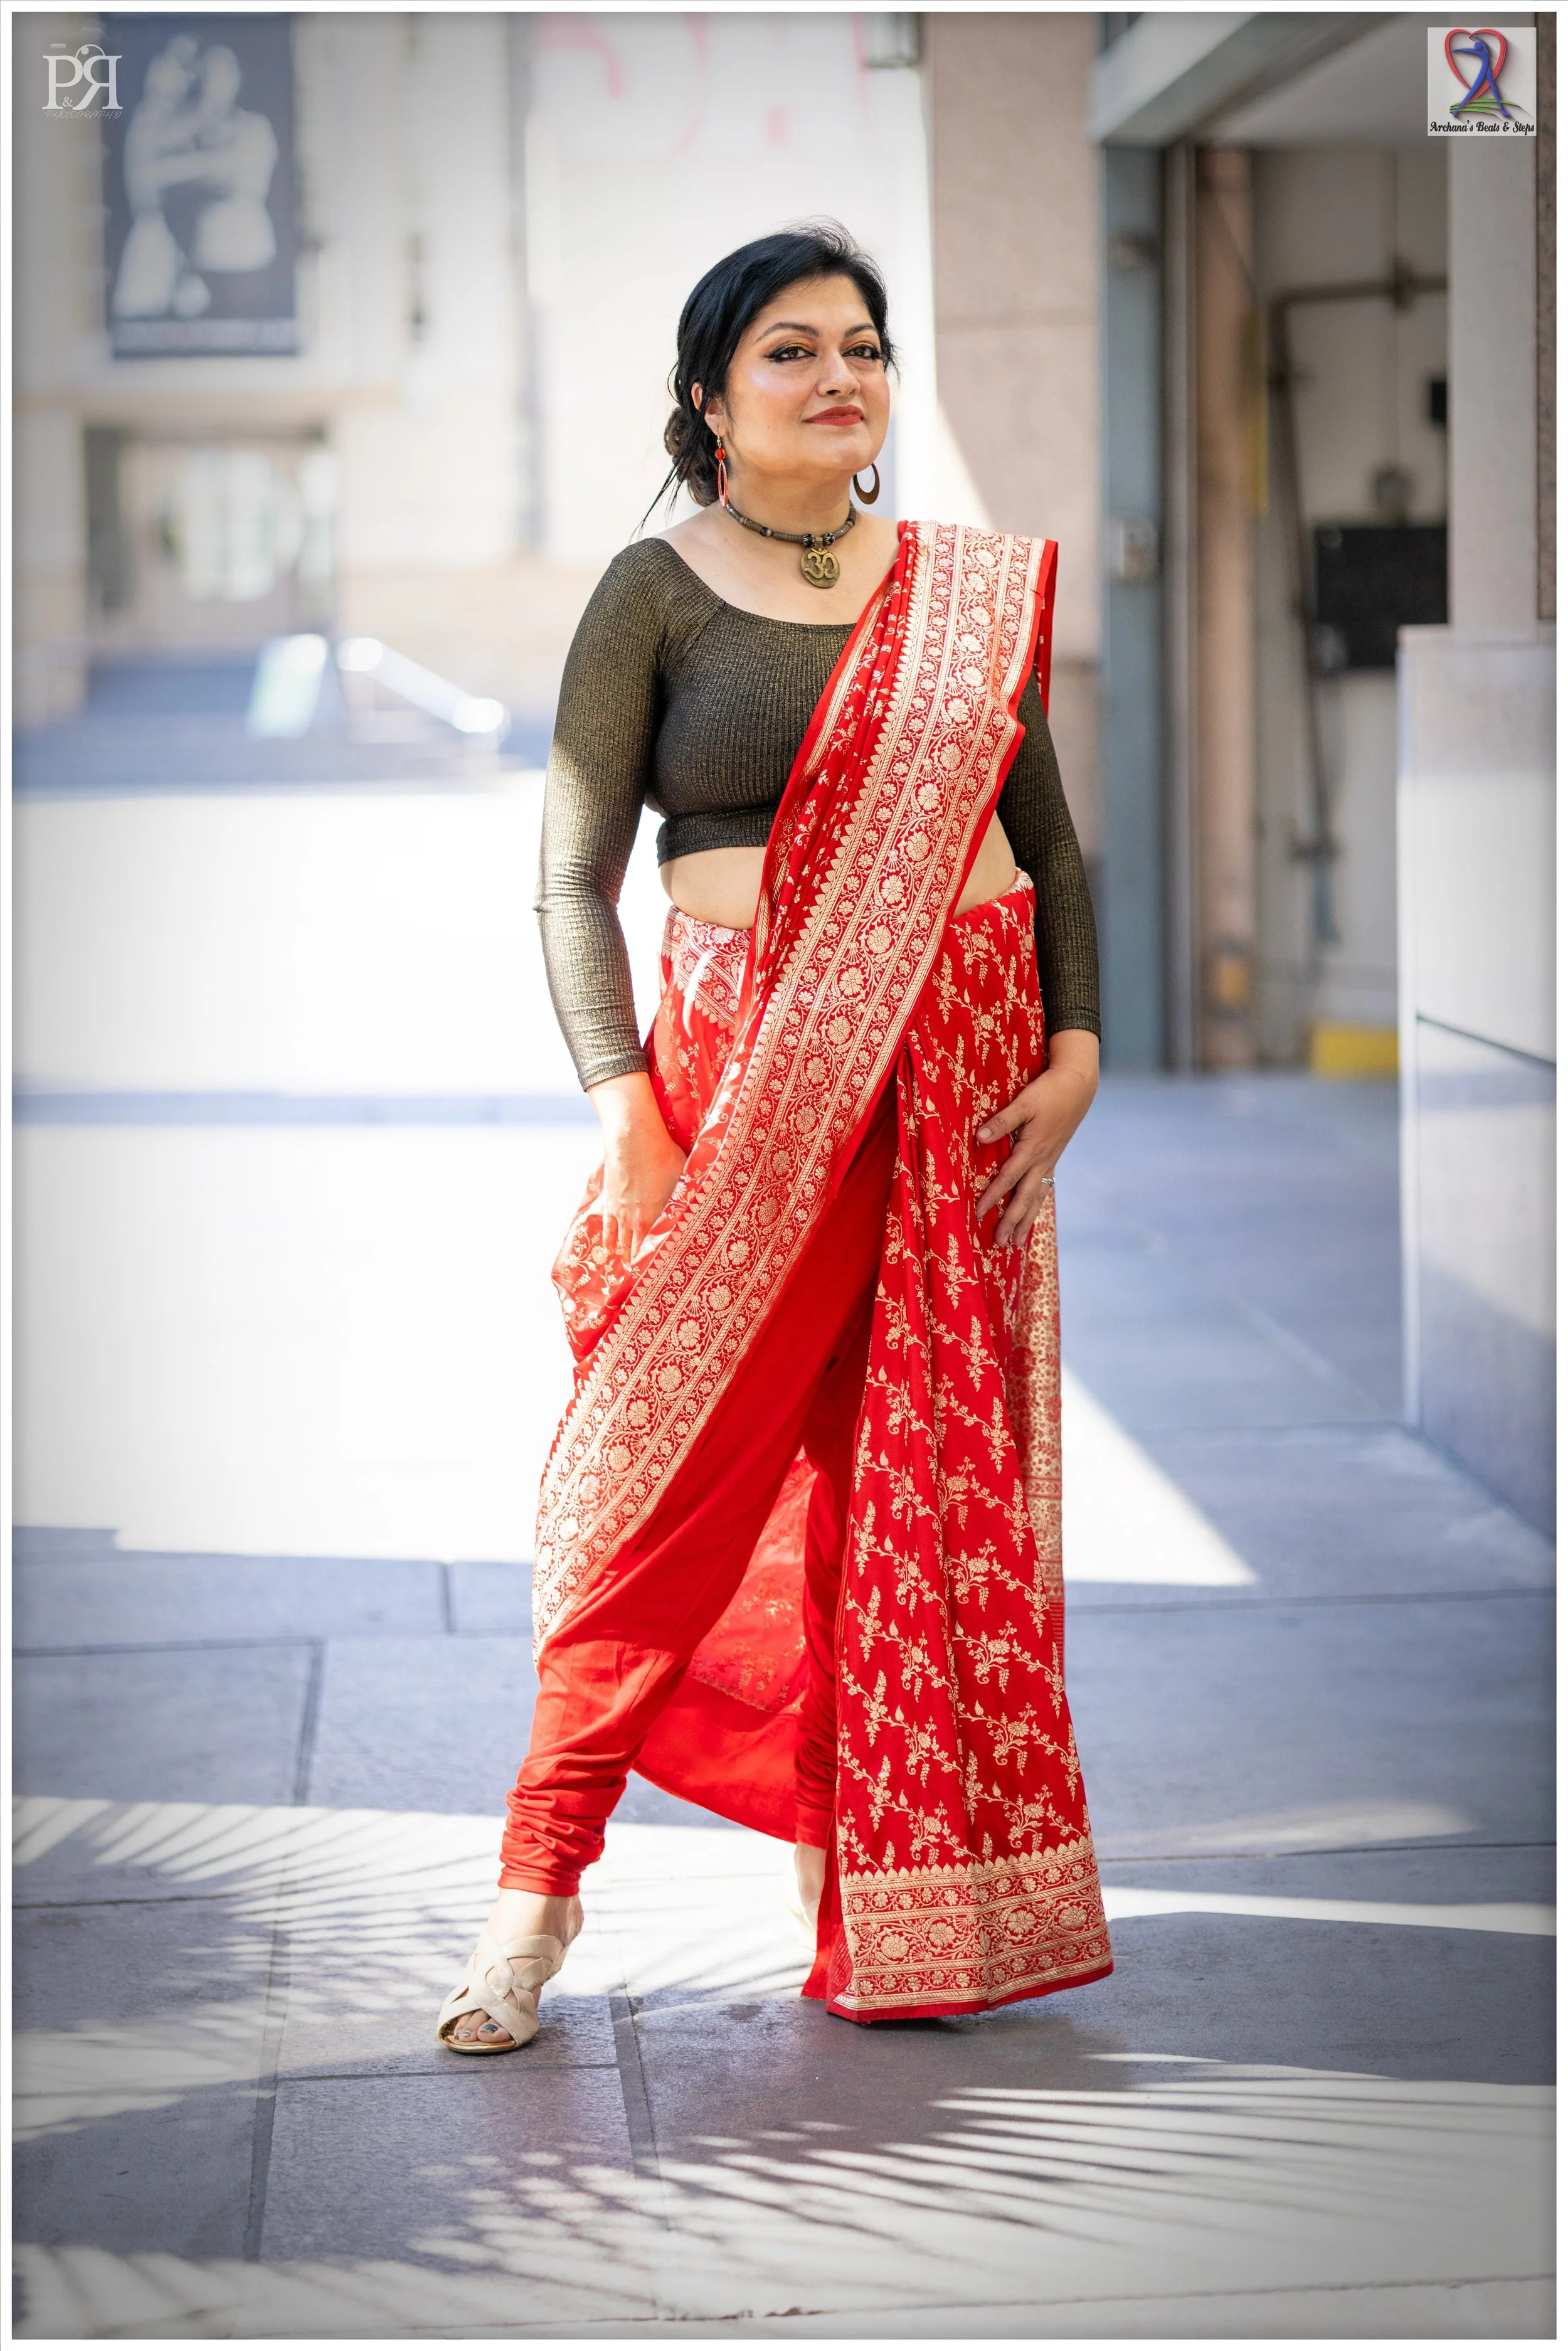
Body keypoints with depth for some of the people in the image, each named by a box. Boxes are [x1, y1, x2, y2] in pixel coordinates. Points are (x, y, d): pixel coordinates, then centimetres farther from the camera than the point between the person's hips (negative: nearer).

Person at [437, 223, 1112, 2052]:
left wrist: (1073, 1049, 0)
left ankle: (912, 1897, 17)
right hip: (746, 1067, -3)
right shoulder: (657, 593, 1)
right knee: (673, 1466, -8)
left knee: (936, 1486, 6)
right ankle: (543, 1874, 4)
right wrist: (625, 1113, -14)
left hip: (962, 1076, 4)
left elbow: (1048, 837, 14)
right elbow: (574, 879, -4)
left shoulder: (975, 588, 12)